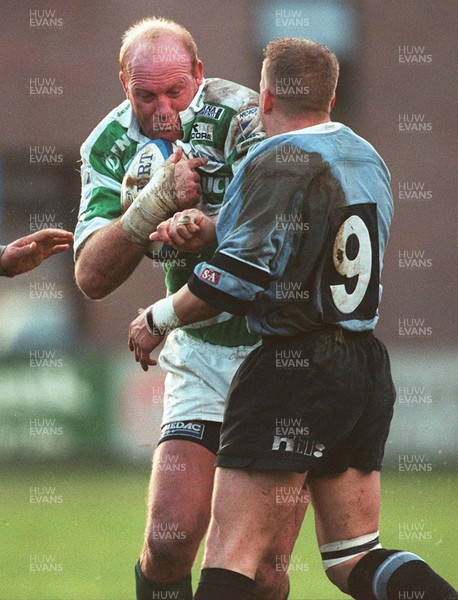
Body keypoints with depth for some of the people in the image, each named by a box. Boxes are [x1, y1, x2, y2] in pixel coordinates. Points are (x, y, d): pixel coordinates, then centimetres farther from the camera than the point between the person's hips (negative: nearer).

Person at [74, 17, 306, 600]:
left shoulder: (242, 116, -18)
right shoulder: (111, 147, -3)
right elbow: (92, 278, -13)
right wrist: (157, 200, -26)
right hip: (199, 356, 4)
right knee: (168, 541, -9)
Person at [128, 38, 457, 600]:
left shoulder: (279, 163, -12)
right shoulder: (366, 157, 15)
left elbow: (241, 277, -18)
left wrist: (158, 319, -5)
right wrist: (206, 224, 9)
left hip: (294, 369, -8)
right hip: (368, 366, 8)